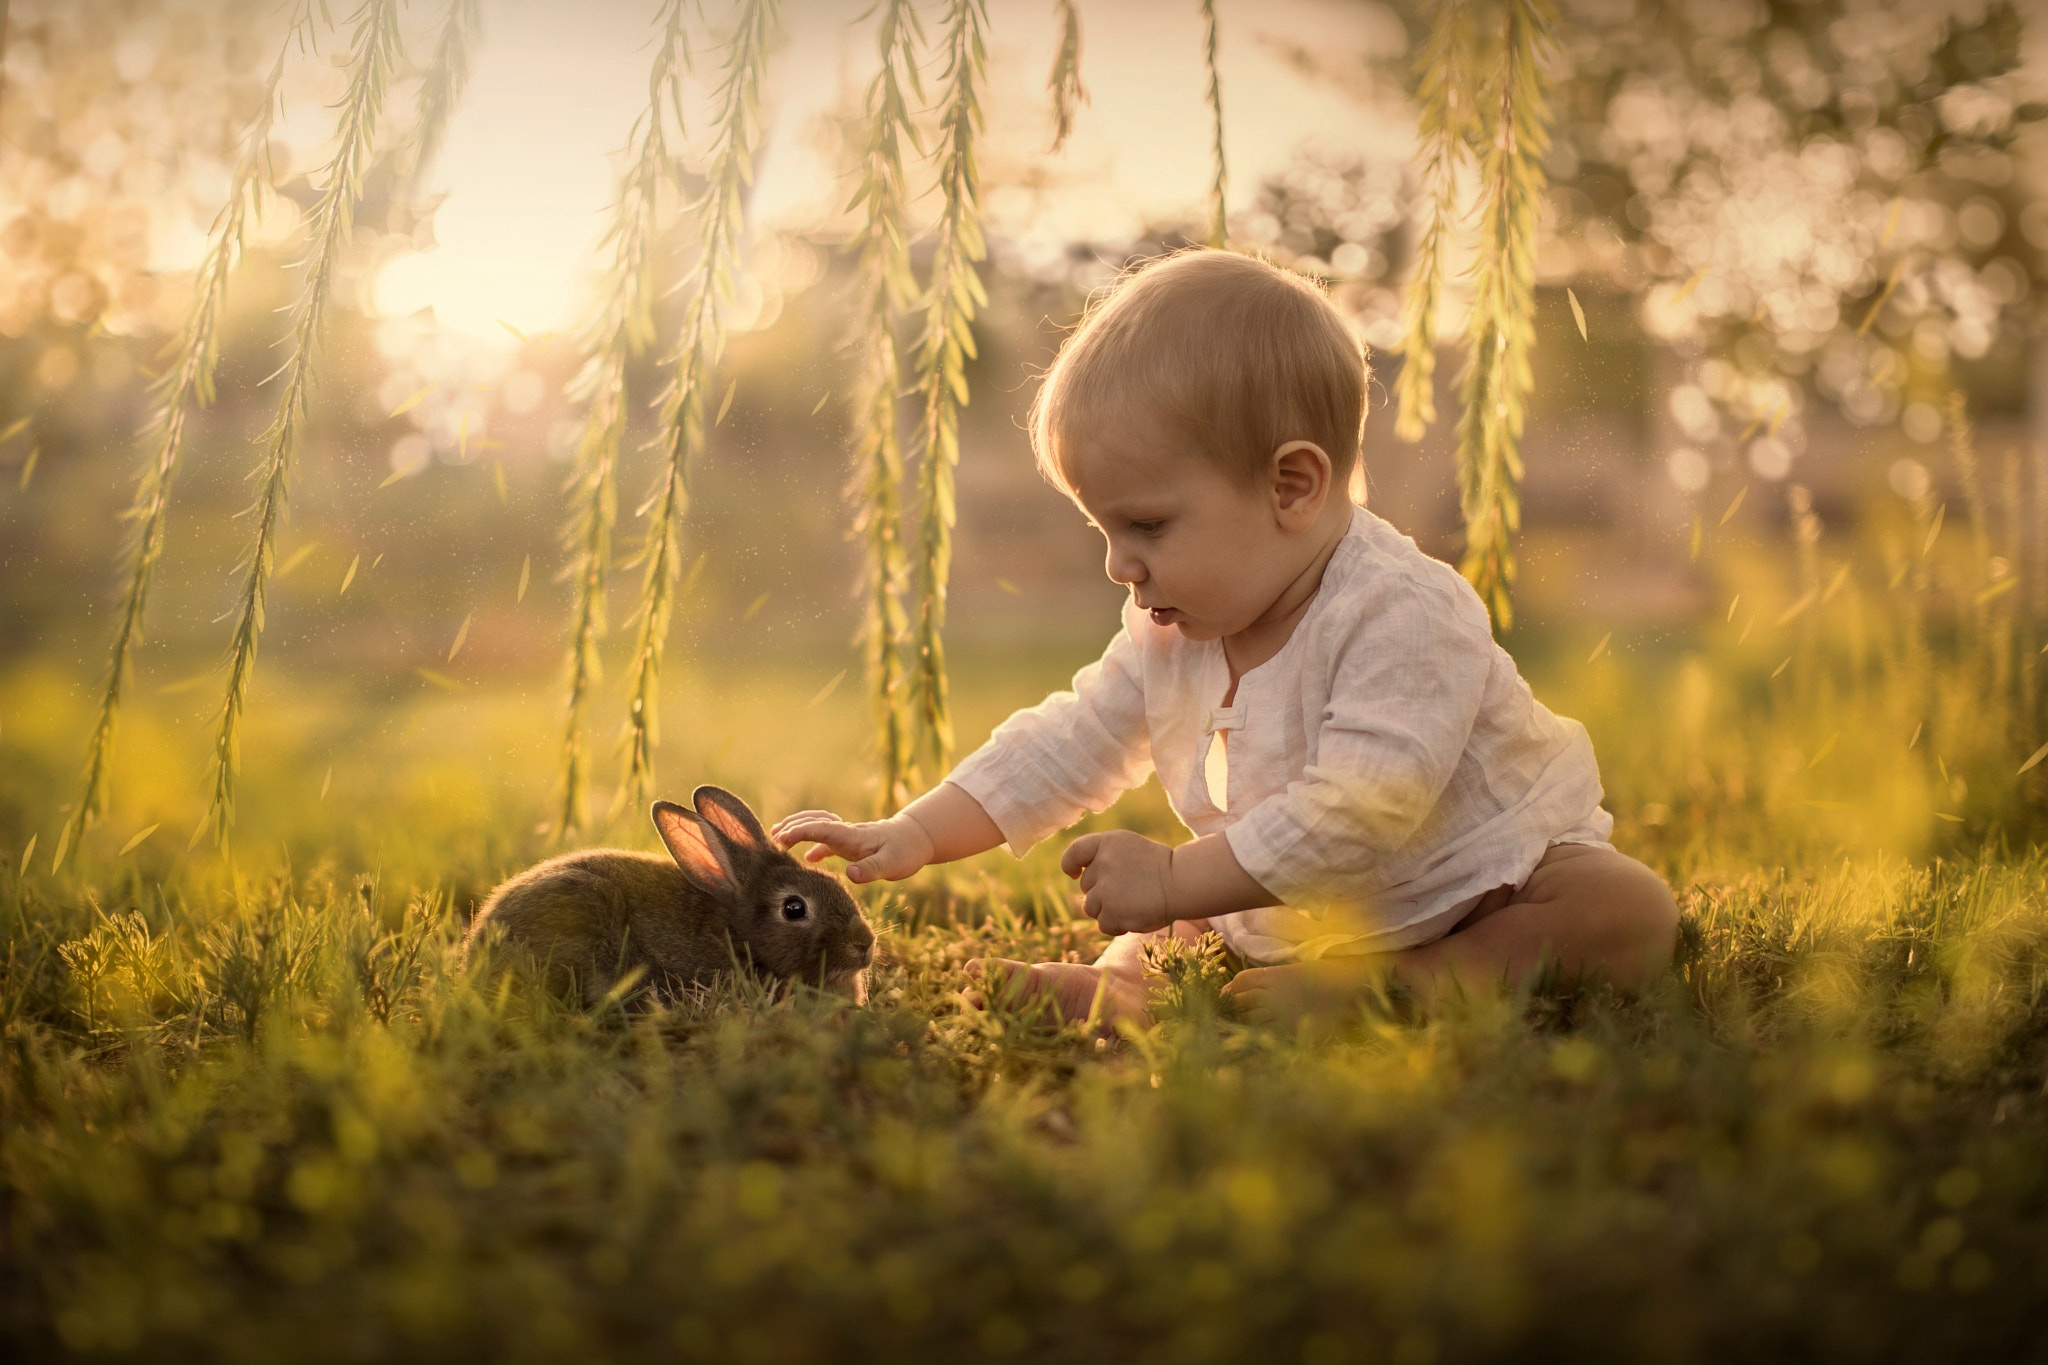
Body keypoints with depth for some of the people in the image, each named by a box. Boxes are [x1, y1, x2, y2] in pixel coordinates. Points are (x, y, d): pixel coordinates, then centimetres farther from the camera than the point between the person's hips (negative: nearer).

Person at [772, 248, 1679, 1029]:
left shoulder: (1404, 615, -31)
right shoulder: (1170, 632, -4)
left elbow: (1358, 813, -39)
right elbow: (1069, 744, 3)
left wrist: (1175, 882, -37)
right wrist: (916, 835, -7)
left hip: (1483, 883, -6)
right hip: (1300, 912, 7)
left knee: (1632, 917, -32)